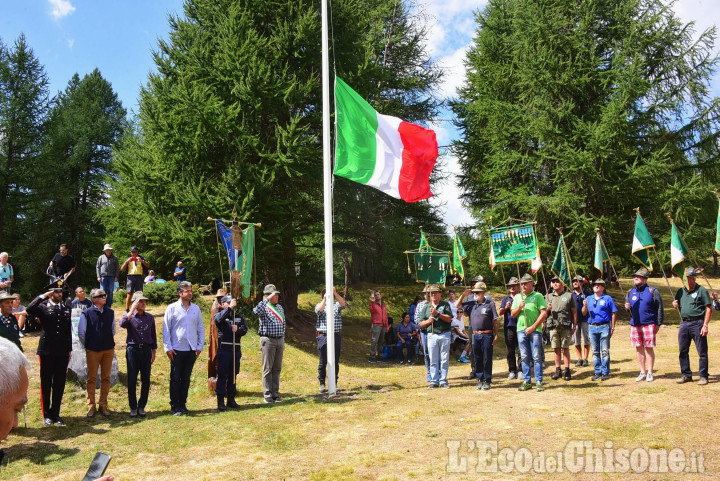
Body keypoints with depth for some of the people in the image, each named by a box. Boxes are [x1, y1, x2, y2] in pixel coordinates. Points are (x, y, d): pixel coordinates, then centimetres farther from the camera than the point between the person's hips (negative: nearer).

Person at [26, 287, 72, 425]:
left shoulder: (66, 308, 9)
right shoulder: (43, 307, -3)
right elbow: (29, 309, -26)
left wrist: (69, 349, 11)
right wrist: (43, 296, -20)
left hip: (62, 352, 3)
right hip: (47, 351, -3)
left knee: (59, 383, 8)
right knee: (46, 383, 7)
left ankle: (55, 413, 19)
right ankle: (47, 414, 19)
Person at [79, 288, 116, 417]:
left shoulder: (110, 312, 3)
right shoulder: (86, 313, -7)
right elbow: (81, 333, 0)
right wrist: (88, 345, 6)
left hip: (108, 350, 3)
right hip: (92, 351, -3)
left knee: (106, 378, 8)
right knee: (91, 378, 5)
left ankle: (103, 405, 18)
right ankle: (91, 406, 15)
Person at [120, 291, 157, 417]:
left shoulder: (150, 317, 8)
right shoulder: (129, 316, 0)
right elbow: (122, 324, -24)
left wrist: (153, 353, 11)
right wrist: (132, 310, -23)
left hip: (146, 350, 2)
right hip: (133, 349, -2)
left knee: (146, 380, 4)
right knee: (132, 380, 2)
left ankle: (141, 406, 16)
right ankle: (133, 407, 14)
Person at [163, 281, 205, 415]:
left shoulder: (196, 308, 8)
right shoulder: (172, 308, -2)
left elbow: (201, 328, 11)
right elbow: (166, 329, -3)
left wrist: (200, 346, 5)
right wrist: (168, 348, -8)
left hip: (192, 349, 3)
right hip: (177, 349, -3)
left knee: (186, 379, 10)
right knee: (175, 379, 2)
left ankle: (183, 405, 19)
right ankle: (175, 407, 11)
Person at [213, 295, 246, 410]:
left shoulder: (239, 316, 15)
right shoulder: (219, 315, 2)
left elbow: (245, 329, 3)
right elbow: (217, 319, -23)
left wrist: (238, 329, -18)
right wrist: (229, 308, -28)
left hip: (236, 349, 5)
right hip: (223, 349, -4)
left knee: (233, 375, 11)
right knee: (222, 376, -2)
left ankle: (231, 399, 20)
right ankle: (220, 401, 4)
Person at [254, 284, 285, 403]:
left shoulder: (280, 307, 15)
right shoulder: (263, 306, -6)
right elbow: (256, 311, -31)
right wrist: (268, 299, -27)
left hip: (279, 340, 6)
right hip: (268, 340, -6)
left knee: (277, 369, 9)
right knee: (267, 369, 0)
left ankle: (275, 393, 16)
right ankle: (267, 394, 7)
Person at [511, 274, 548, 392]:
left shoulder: (538, 296, -1)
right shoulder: (517, 297, 13)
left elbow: (544, 313, -7)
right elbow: (513, 314, 13)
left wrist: (533, 327, -12)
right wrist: (519, 307, -7)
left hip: (535, 330, -4)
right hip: (521, 330, 4)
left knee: (537, 357, 0)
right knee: (524, 357, 8)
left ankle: (539, 382, 7)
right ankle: (526, 382, 15)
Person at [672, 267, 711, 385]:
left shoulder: (701, 290, -5)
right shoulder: (681, 291, 12)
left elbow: (708, 309, -8)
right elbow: (677, 306, 24)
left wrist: (705, 325, -15)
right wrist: (675, 304, -1)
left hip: (697, 323, -6)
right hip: (684, 323, 6)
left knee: (702, 352, 0)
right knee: (683, 351, 9)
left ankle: (703, 376, 9)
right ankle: (686, 375, 20)